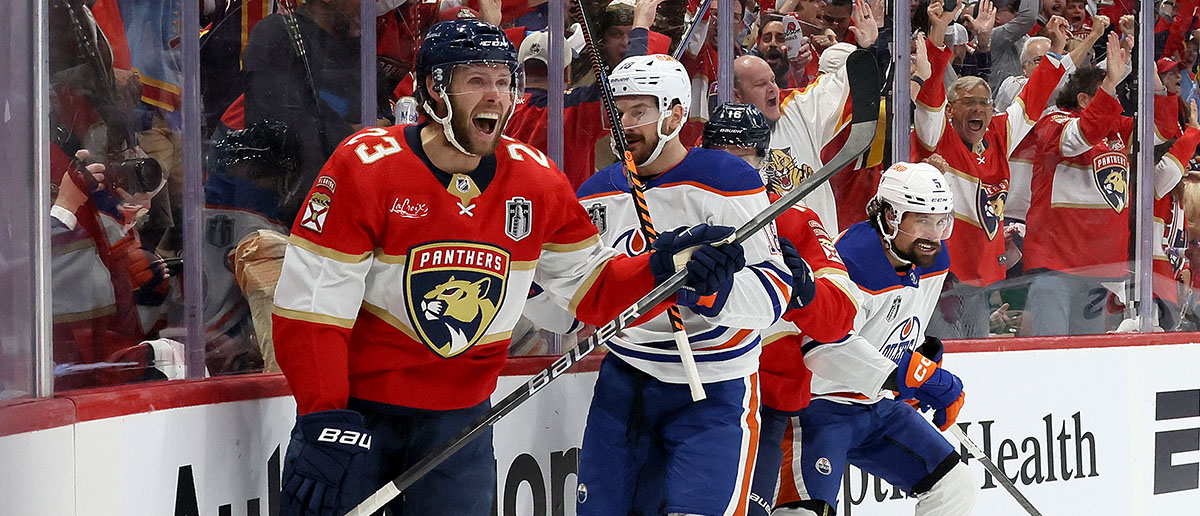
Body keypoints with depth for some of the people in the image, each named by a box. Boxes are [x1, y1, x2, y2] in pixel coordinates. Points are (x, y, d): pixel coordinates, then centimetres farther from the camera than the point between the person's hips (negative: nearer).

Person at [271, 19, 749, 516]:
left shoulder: (536, 181, -1)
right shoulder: (364, 166, -15)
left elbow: (590, 288, 5)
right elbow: (310, 304, -16)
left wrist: (664, 264, -14)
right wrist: (325, 423, -22)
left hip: (459, 416, 3)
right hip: (354, 407, -3)